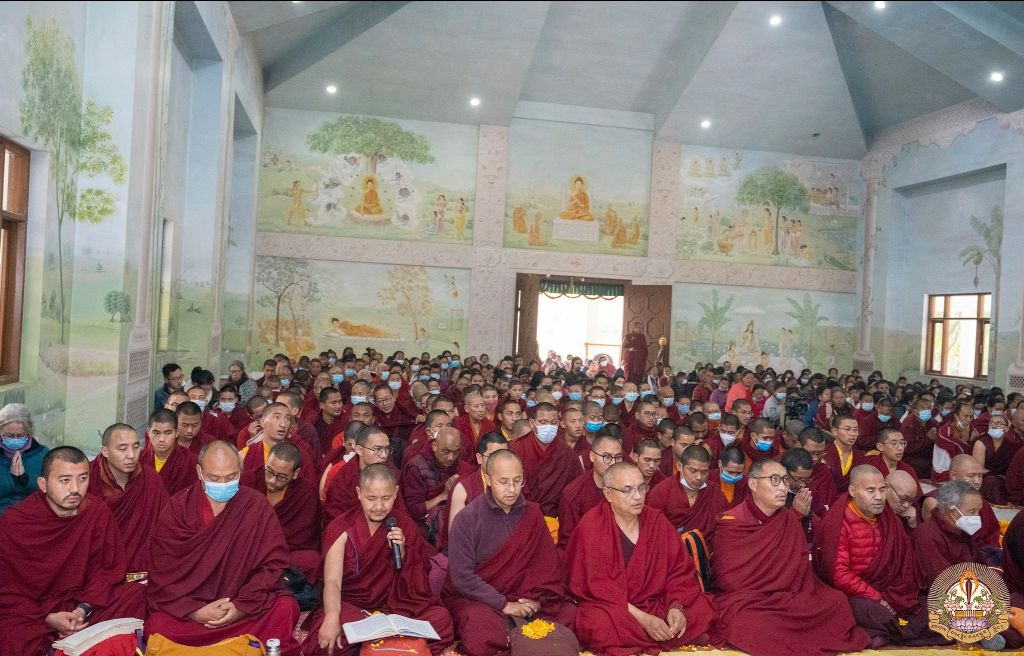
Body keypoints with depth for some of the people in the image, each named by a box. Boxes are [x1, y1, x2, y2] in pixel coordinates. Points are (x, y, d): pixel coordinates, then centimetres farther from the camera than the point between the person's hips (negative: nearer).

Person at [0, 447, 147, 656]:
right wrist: (48, 618, -19)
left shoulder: (98, 513, -6)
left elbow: (108, 568, 1)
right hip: (32, 612, -3)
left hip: (85, 603, 3)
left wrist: (84, 608, -15)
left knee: (136, 593, -20)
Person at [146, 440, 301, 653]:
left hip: (246, 609, -1)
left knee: (285, 608, -27)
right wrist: (196, 611, -17)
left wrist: (242, 606, -16)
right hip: (187, 609, 2)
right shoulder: (178, 508, -2)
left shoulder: (257, 505, -3)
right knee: (157, 627, -27)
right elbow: (162, 573, -4)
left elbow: (273, 563, -4)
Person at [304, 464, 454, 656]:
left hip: (394, 606, 3)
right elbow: (332, 581, -19)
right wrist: (332, 617, -39)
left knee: (441, 618, -24)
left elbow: (418, 587, 3)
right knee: (330, 636, -36)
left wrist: (402, 554, -17)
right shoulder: (342, 528, -6)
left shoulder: (404, 526, 2)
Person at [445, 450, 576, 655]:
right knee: (480, 636, -34)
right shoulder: (467, 518, -9)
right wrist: (504, 605, -15)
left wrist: (538, 600, -10)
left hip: (523, 598, 4)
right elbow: (462, 576, -13)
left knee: (572, 615, -16)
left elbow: (547, 565, 5)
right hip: (475, 598, -3)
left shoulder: (532, 513, 4)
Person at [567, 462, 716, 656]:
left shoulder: (657, 521, 2)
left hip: (655, 605, 4)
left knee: (704, 606, -12)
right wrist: (642, 618, -24)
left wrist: (676, 606, -17)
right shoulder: (591, 527, -12)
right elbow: (597, 587, -17)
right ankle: (678, 638, -17)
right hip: (608, 608, -4)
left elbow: (680, 571, 2)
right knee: (600, 622, -36)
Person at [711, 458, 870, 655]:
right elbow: (727, 579, -12)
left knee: (836, 602, -14)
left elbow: (800, 570, 7)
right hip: (744, 601, -5)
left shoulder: (790, 519, 7)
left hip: (789, 600, 5)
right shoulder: (731, 523, -10)